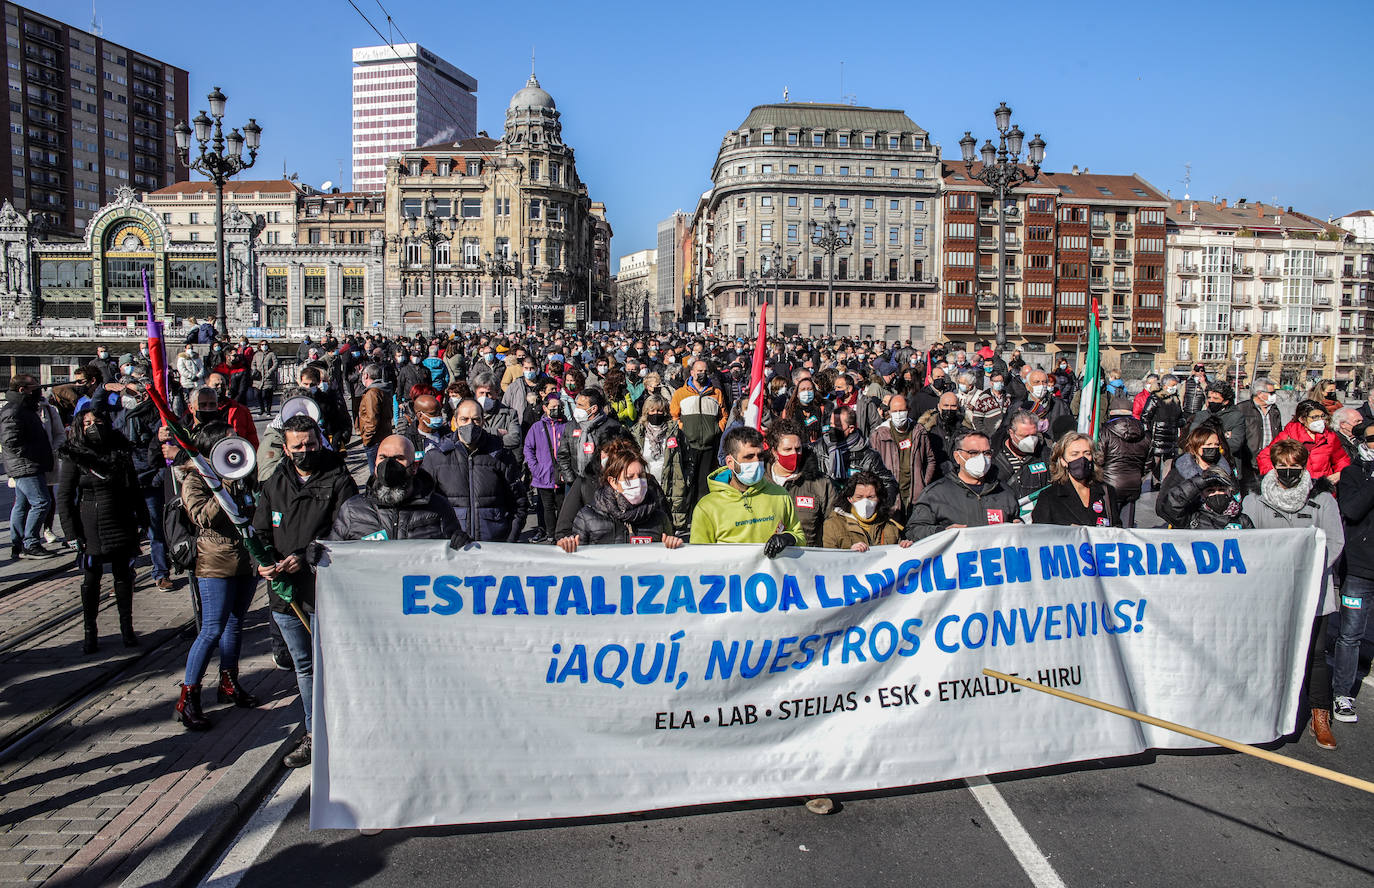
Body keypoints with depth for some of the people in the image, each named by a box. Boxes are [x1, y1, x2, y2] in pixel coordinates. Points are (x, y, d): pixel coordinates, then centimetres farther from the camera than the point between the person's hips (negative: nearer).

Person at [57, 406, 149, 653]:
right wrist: (72, 533, -8)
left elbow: (134, 489, 12)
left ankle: (127, 628, 20)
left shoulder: (121, 451, 4)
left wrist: (142, 521, 8)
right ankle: (90, 632, 19)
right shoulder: (74, 456, -5)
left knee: (124, 576, 8)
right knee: (91, 580, 6)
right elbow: (64, 496, -4)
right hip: (90, 529, -2)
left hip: (123, 526, 2)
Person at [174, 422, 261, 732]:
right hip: (215, 562, -6)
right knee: (213, 629, -10)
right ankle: (188, 698, -2)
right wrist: (227, 487, -21)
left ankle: (228, 684, 28)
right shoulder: (194, 480, -5)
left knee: (234, 623, 15)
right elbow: (203, 517, -19)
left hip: (247, 558, 7)